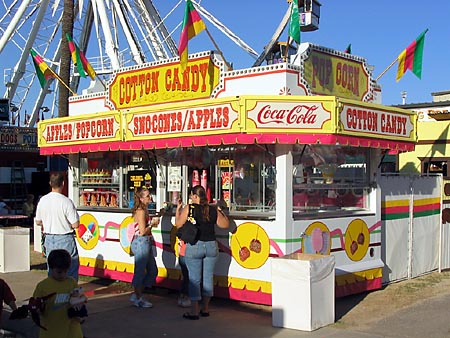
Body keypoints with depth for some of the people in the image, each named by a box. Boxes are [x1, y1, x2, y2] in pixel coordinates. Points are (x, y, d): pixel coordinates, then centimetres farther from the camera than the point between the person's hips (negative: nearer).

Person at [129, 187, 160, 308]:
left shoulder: (144, 210, 14)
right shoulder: (141, 211, -16)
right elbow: (142, 231, -20)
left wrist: (153, 220, 7)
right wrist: (153, 223, -8)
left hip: (146, 243, 10)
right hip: (141, 243, -10)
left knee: (153, 271, 14)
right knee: (140, 271, 1)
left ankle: (137, 295, 22)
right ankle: (138, 298, 13)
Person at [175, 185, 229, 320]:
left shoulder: (188, 208, -7)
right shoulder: (213, 210, 3)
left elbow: (178, 224, -2)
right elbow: (225, 224, 10)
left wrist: (178, 210, 11)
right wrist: (221, 212, 22)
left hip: (194, 246, -4)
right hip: (211, 246, 4)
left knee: (194, 279, 1)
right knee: (208, 277, 12)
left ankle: (194, 311, 3)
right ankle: (205, 309, 21)